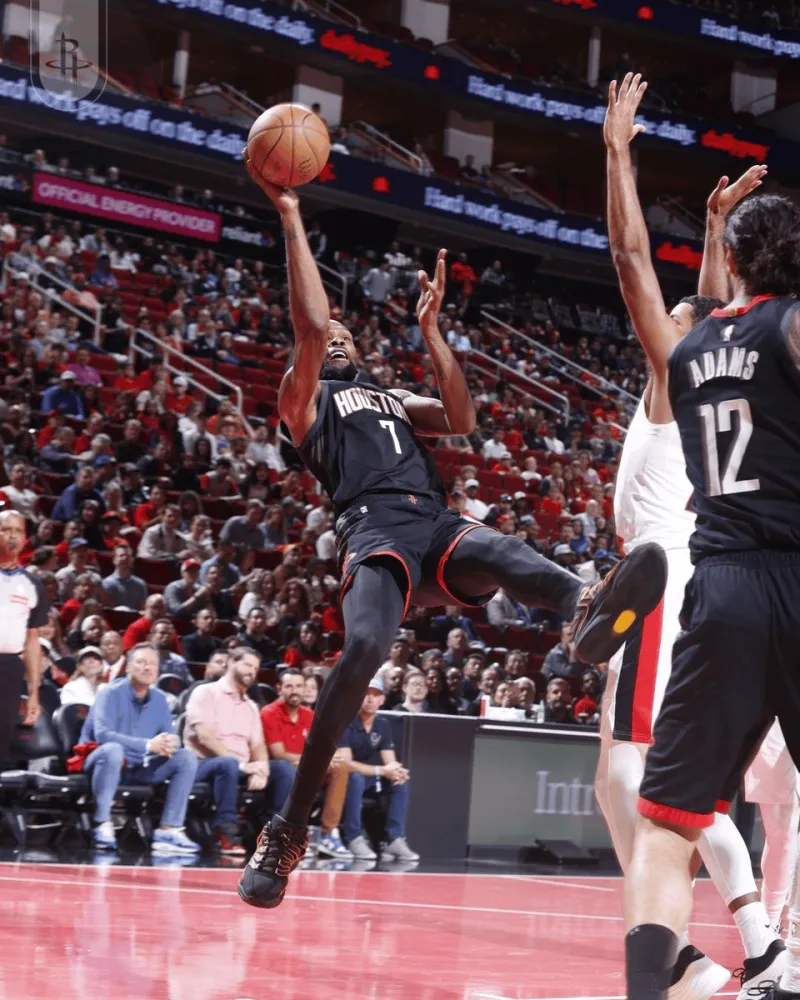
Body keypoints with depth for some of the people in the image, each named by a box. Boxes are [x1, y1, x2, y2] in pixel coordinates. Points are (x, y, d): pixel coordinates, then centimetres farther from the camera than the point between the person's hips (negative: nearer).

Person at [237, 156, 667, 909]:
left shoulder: (394, 399, 39)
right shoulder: (304, 399, 21)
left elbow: (464, 419, 22)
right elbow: (309, 324, 3)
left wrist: (429, 328, 21)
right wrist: (290, 217, 5)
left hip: (438, 524, 4)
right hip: (377, 530, -4)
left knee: (503, 553, -33)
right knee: (362, 651, -32)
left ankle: (587, 608, -71)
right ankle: (286, 834, -24)